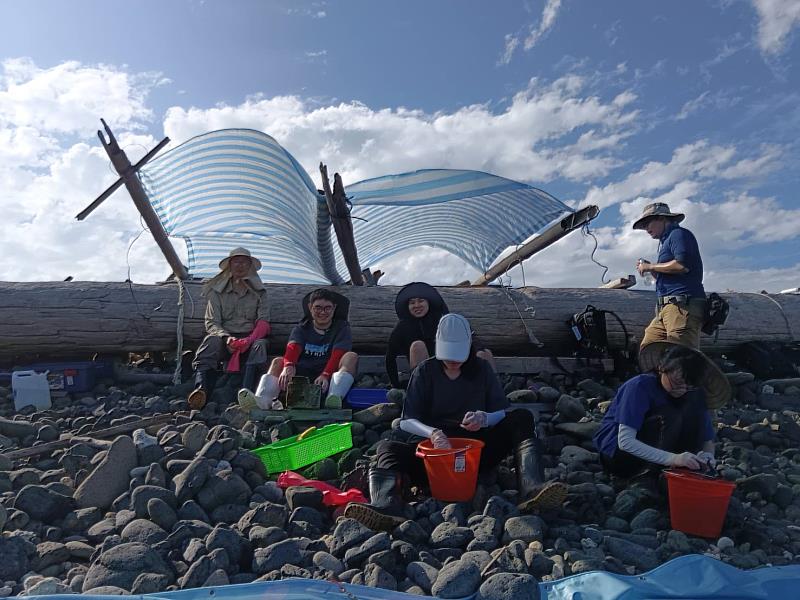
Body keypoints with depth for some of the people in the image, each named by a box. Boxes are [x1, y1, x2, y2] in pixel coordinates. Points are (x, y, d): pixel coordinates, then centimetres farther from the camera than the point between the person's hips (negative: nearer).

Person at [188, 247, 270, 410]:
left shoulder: (258, 292, 12)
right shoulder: (218, 291, 12)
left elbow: (263, 322, 2)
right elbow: (211, 322, 3)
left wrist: (250, 339, -21)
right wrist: (226, 337, -19)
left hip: (250, 337, 0)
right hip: (225, 336, 0)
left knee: (260, 344, -35)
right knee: (212, 340, -35)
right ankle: (201, 391, -54)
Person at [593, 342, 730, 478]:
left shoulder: (691, 393, -4)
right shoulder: (640, 386, -23)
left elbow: (707, 439, 1)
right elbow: (625, 441, -30)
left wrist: (707, 455, -23)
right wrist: (672, 459, -40)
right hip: (616, 452, -6)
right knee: (671, 416, -28)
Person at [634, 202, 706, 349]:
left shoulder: (679, 234, 1)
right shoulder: (665, 241, 30)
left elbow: (682, 265, -17)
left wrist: (650, 267, -5)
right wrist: (652, 271, 15)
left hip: (682, 305, -10)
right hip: (665, 309, 10)